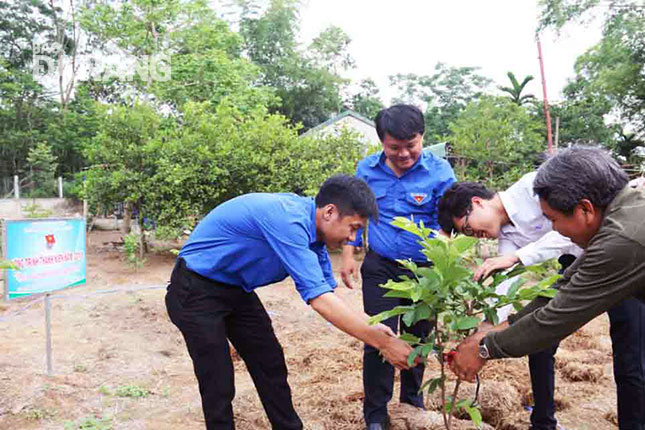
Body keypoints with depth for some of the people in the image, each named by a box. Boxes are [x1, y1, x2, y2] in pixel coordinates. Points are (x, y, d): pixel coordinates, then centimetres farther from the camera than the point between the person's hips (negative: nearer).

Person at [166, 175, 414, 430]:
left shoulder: (308, 225, -5)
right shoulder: (287, 221, -33)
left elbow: (325, 292, 4)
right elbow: (320, 300, -34)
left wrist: (372, 328, -6)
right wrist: (382, 343, -27)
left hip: (236, 291, 8)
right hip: (196, 292, -8)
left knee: (271, 366, 9)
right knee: (219, 386, -3)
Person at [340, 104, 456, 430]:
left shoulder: (439, 171, -11)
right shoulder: (367, 169, -4)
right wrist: (348, 255, 2)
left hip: (424, 270, 0)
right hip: (380, 268, 0)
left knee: (419, 337, 18)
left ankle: (412, 395, 44)